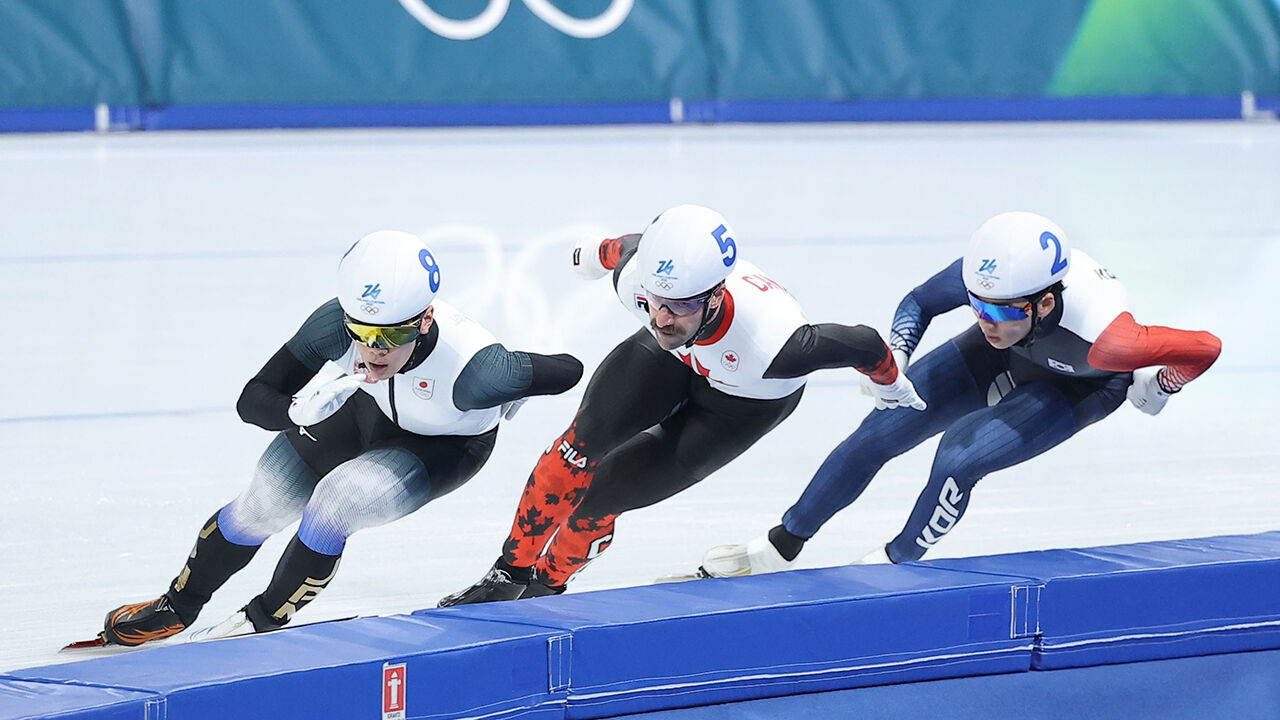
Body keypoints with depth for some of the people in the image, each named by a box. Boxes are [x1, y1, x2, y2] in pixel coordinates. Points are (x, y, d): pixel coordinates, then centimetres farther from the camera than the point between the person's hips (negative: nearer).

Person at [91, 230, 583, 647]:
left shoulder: (470, 368, -45)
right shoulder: (337, 324, -35)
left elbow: (567, 371, -31)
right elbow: (252, 400, -30)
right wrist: (298, 409, -50)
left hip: (443, 449, -3)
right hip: (365, 410, 4)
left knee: (334, 505, -23)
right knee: (261, 506, 5)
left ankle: (262, 623, 4)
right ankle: (177, 608, 34)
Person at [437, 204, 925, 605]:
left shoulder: (771, 346, -48)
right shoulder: (636, 275, -35)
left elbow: (861, 343, -31)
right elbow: (631, 246, -9)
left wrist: (890, 383, -8)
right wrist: (598, 253, 15)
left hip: (747, 402, -3)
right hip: (676, 357, 3)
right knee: (583, 444, -13)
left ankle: (548, 579, 19)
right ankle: (512, 572, 5)